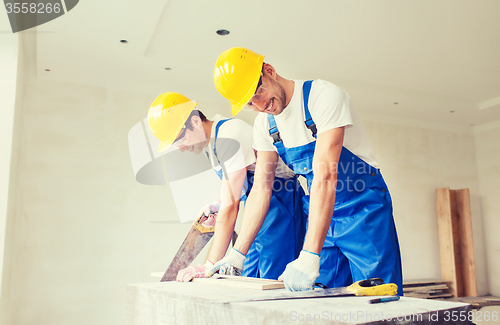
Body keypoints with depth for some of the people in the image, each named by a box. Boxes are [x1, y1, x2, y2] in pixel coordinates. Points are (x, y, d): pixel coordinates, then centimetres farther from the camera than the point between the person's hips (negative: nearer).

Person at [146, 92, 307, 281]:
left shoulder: (229, 134, -21)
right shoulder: (208, 143, 9)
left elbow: (230, 207, -25)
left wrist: (210, 265, -24)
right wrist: (220, 206, 1)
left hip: (280, 204, -9)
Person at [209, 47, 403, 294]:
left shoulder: (324, 96, -21)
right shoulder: (264, 123, 1)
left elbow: (325, 175, -31)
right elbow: (261, 189, 3)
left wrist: (309, 256, -36)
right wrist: (237, 253, -3)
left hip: (363, 207, -5)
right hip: (320, 213, 6)